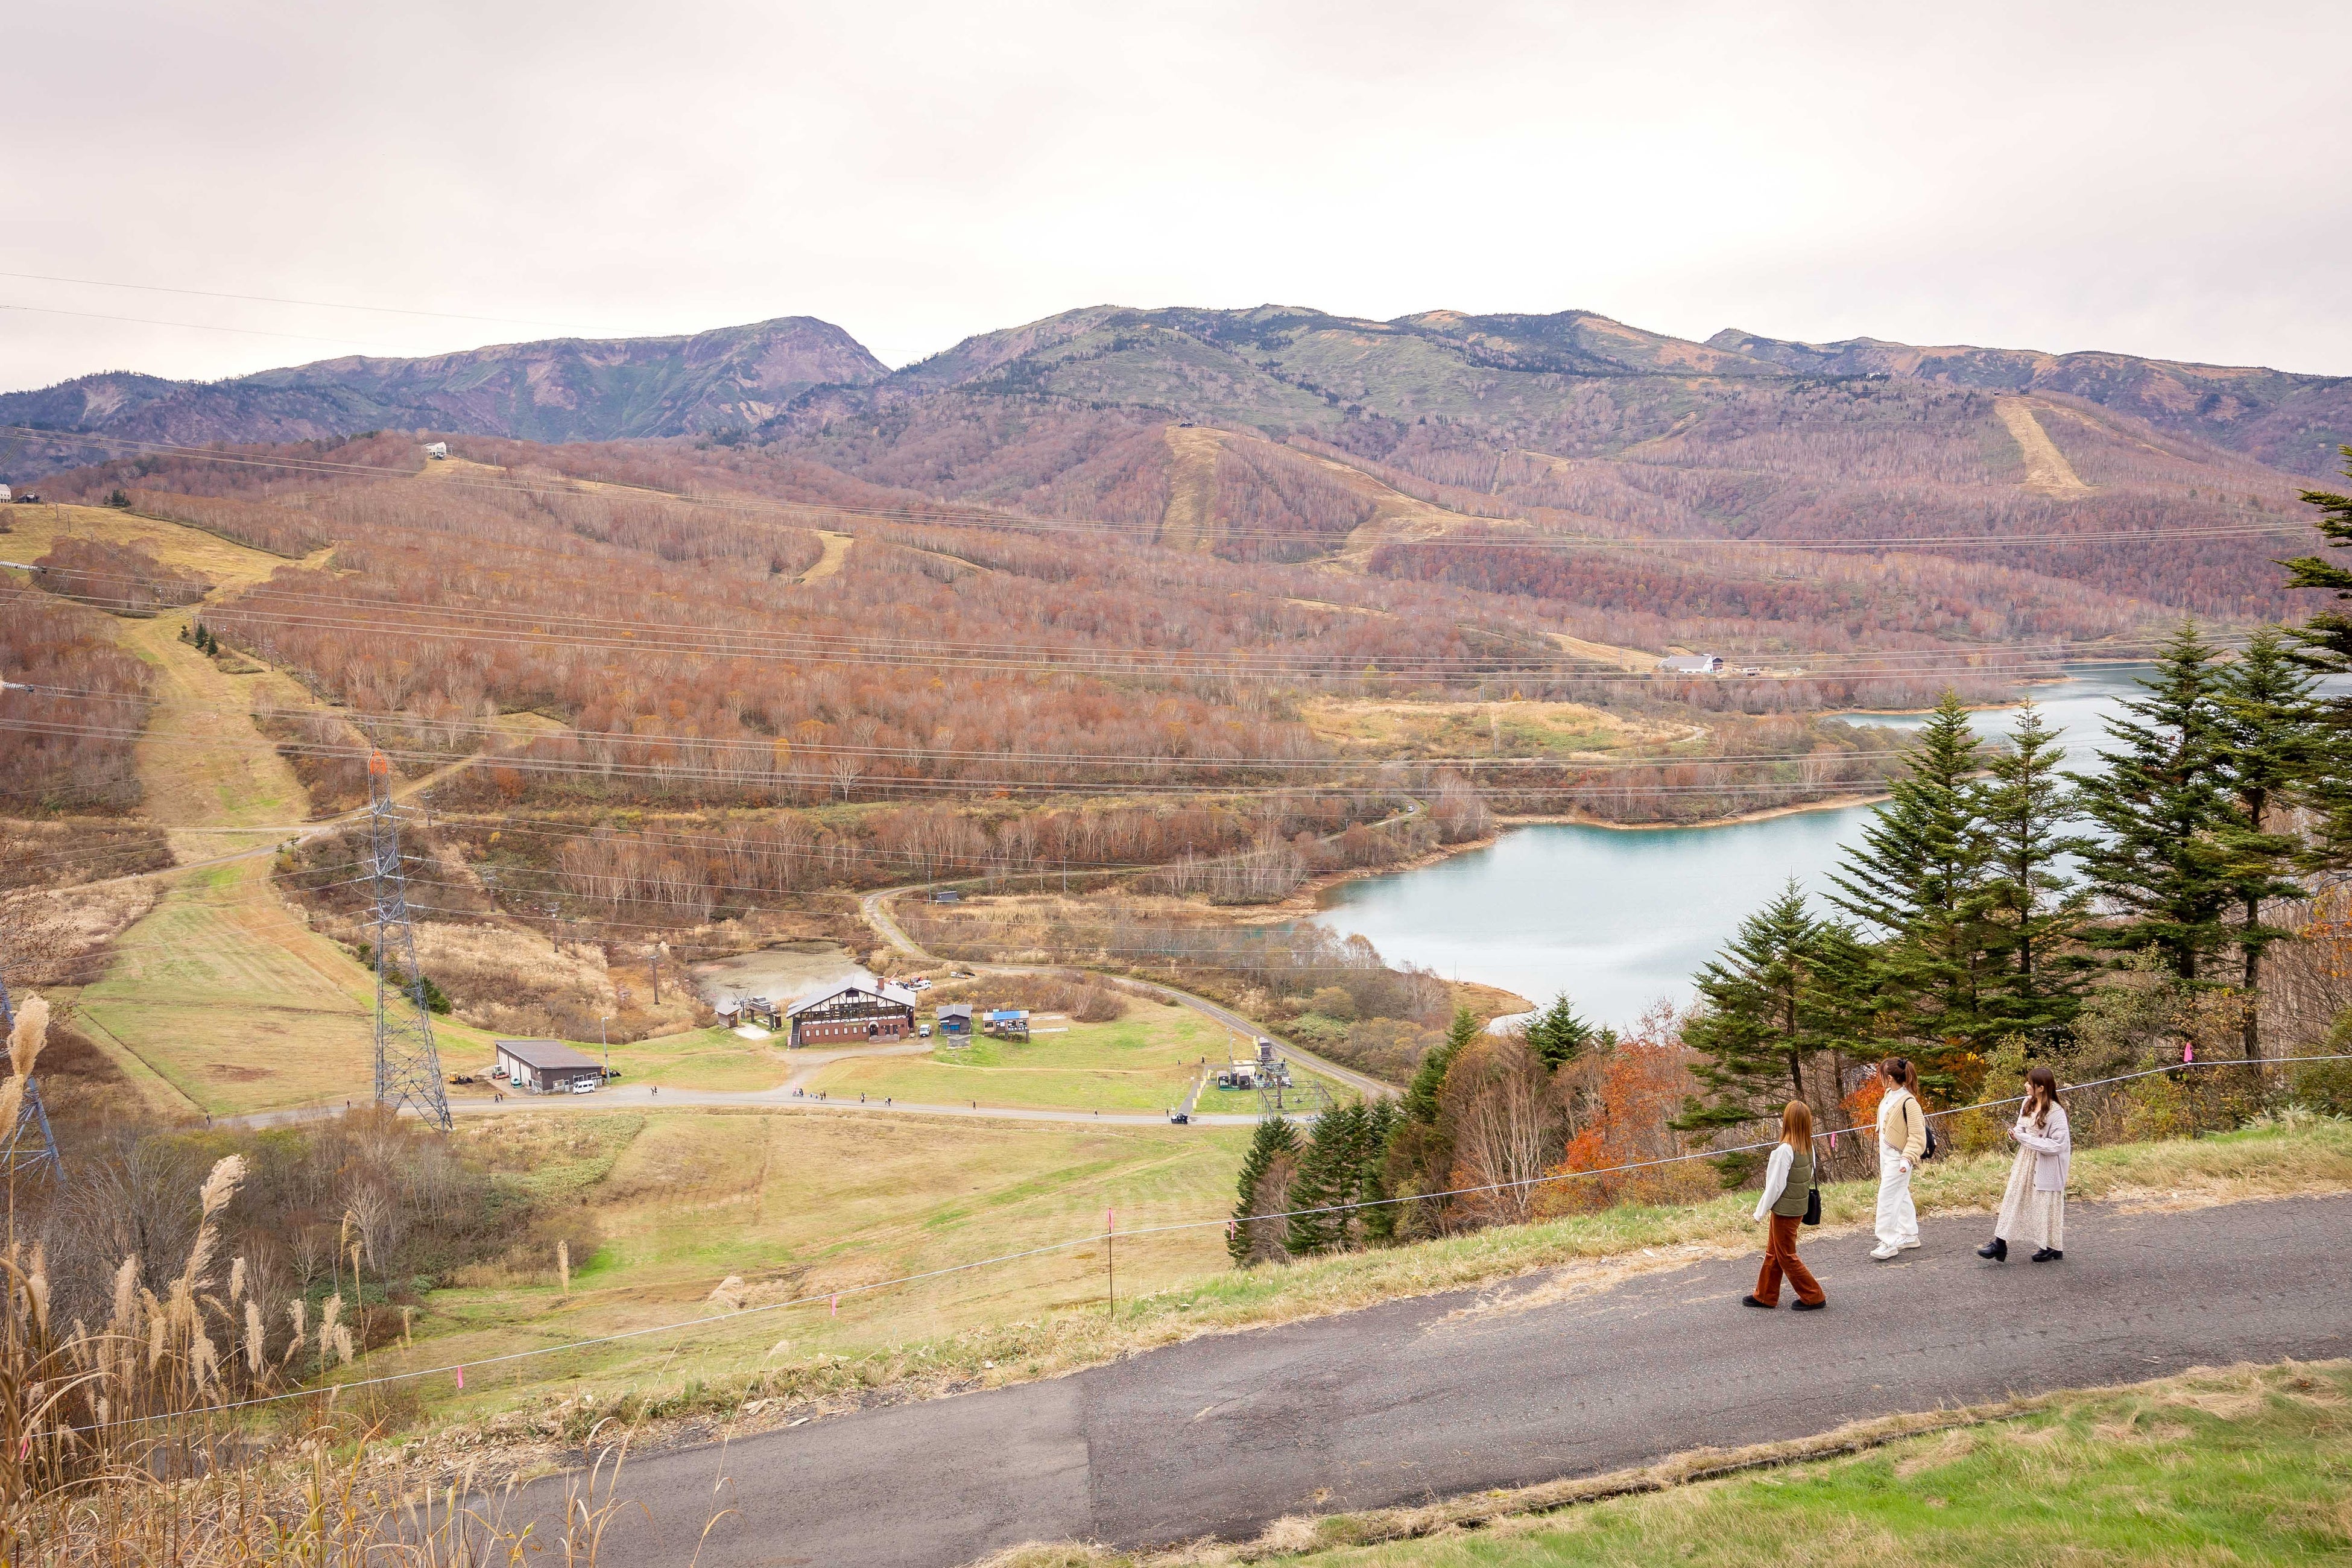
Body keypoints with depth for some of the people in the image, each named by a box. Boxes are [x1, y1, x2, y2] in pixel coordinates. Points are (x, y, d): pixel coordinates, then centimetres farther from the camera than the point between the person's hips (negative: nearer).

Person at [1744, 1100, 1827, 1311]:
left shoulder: (1785, 1150, -24)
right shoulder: (1808, 1148, 0)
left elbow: (1776, 1184, -21)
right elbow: (1809, 1176, 9)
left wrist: (1761, 1210, -9)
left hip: (1785, 1209, -8)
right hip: (1799, 1207, 8)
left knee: (1786, 1257, 7)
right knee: (1773, 1253, 18)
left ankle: (1814, 1297, 13)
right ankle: (1765, 1296, 27)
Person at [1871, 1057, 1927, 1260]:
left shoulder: (1909, 1102, -24)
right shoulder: (1890, 1094, 3)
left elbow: (1917, 1135, -23)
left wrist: (1907, 1159, -29)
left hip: (1897, 1157, -9)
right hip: (1886, 1153, 9)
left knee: (1887, 1198, -6)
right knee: (1901, 1195, 19)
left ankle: (1889, 1243, 1)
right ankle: (1910, 1235, 30)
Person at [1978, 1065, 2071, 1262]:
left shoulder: (2056, 1112, -21)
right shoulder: (2028, 1103, 2)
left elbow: (2058, 1144, -23)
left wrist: (2026, 1139, -23)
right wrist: (2016, 1133, -7)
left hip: (2047, 1165, -7)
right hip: (2026, 1160, 7)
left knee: (2046, 1204, 6)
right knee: (2014, 1198, 5)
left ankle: (2053, 1247, 24)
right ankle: (2000, 1244, 8)